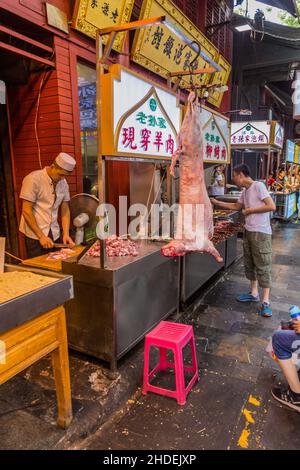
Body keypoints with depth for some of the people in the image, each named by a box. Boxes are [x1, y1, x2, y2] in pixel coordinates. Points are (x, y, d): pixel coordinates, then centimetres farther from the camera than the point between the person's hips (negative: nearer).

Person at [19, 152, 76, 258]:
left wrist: (66, 234, -3)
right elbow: (26, 211, -14)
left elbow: (65, 210, 8)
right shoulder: (33, 179, -13)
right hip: (35, 235, -5)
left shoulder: (63, 183, 4)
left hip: (54, 235, 5)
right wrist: (41, 236, -16)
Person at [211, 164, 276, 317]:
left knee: (262, 267, -3)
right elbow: (237, 206, 26)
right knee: (249, 264, 16)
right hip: (248, 231, 9)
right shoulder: (245, 191, 11)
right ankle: (254, 293, 30)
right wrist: (217, 203, 21)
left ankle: (266, 302, 5)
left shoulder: (258, 186, -15)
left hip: (261, 233, -9)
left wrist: (250, 210, -14)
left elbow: (271, 206, -21)